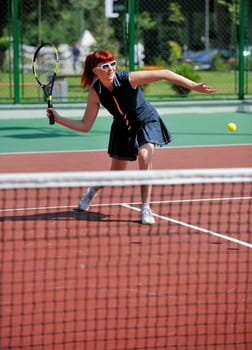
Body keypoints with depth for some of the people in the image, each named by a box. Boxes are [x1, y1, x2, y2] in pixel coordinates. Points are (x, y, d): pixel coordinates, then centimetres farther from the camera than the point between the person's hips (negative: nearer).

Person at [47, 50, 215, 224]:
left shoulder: (128, 79, -31)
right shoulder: (96, 93, -21)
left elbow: (164, 74, -31)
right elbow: (85, 126, -13)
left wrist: (194, 86, -35)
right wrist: (58, 118, -25)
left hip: (147, 122, -3)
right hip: (123, 129, 3)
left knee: (144, 156, -30)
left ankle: (146, 208, -19)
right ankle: (92, 191, 45)